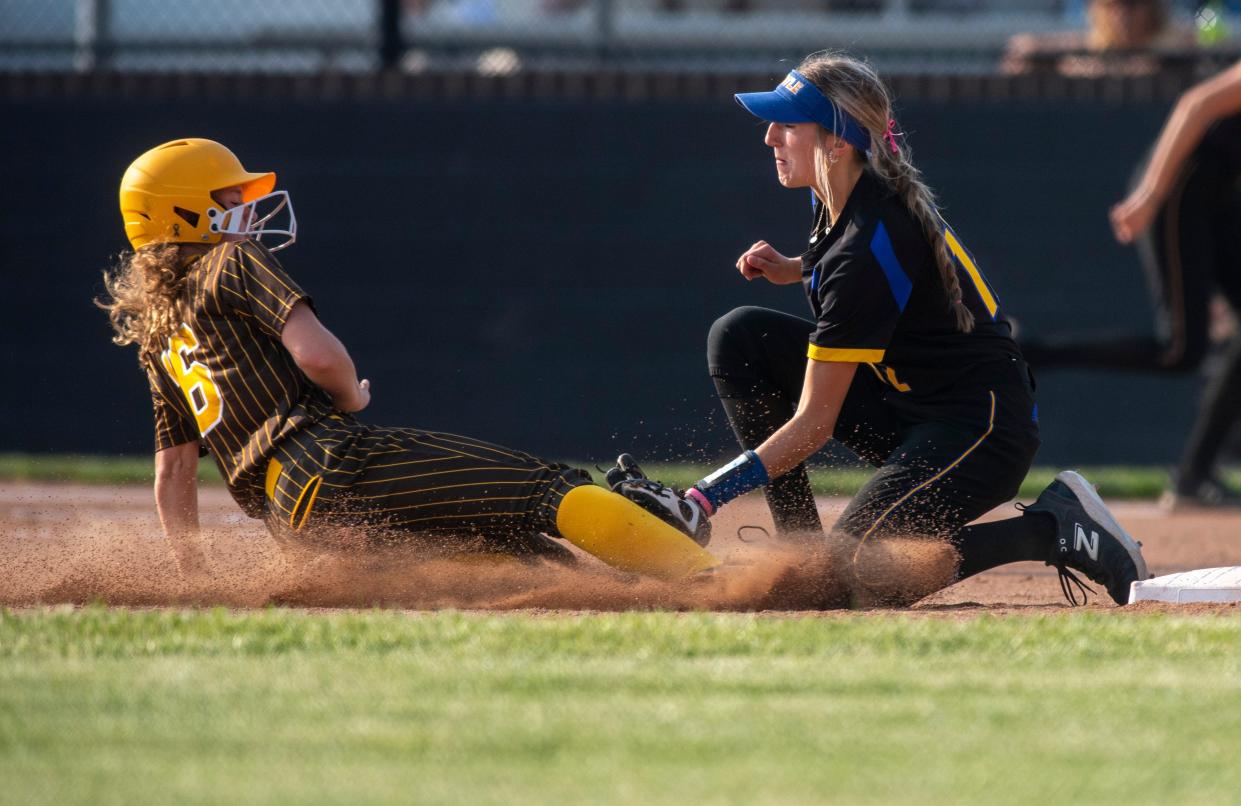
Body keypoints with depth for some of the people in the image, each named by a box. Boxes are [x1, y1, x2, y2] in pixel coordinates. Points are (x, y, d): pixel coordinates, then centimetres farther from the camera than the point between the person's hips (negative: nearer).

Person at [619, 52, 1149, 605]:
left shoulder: (867, 252, -27)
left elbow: (814, 424, -25)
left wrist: (704, 499, -24)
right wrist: (792, 270, 6)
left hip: (981, 432, -10)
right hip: (905, 405, 10)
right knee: (739, 338, 1)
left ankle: (1050, 528, -11)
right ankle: (801, 543, 2)